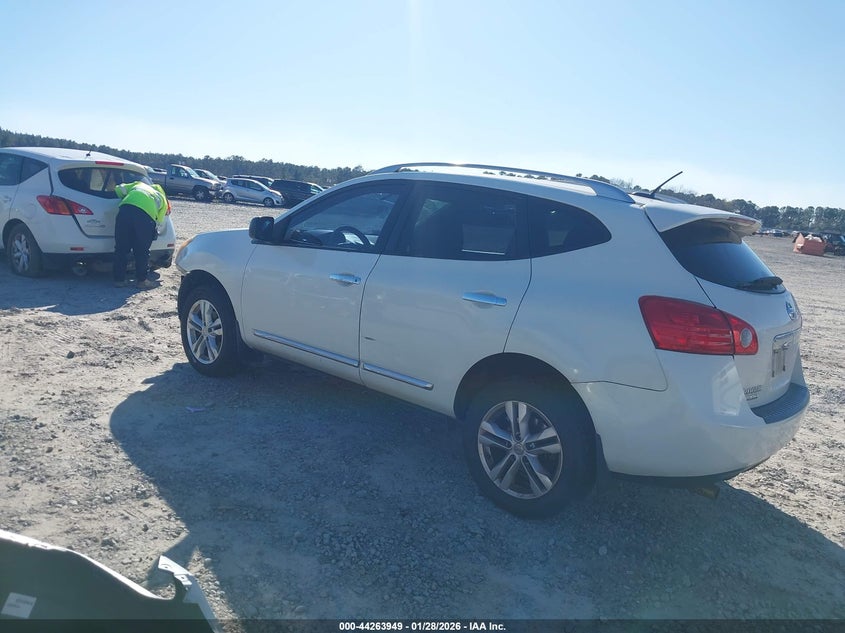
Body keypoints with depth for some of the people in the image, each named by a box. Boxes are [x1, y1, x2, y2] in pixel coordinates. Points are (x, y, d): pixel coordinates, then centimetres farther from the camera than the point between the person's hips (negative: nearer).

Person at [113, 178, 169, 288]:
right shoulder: (163, 199, 30)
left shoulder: (139, 184, 37)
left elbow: (119, 189, 27)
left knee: (121, 248, 13)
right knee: (142, 251, 14)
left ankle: (119, 279, 20)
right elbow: (158, 222, 21)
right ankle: (141, 280, 22)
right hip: (146, 214, -2)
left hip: (126, 208, 2)